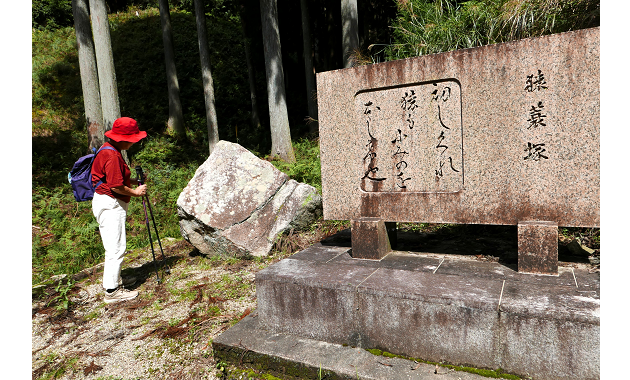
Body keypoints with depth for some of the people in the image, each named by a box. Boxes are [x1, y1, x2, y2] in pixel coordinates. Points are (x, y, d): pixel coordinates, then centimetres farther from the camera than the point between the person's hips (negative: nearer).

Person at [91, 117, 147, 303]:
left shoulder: (109, 150, 13)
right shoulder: (112, 155, -20)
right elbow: (115, 186, -23)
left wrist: (133, 181, 11)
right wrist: (135, 192, -10)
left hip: (108, 204, 11)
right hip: (110, 205, -11)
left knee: (115, 247, 20)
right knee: (116, 248, -5)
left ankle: (114, 280, 34)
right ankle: (111, 291, 2)